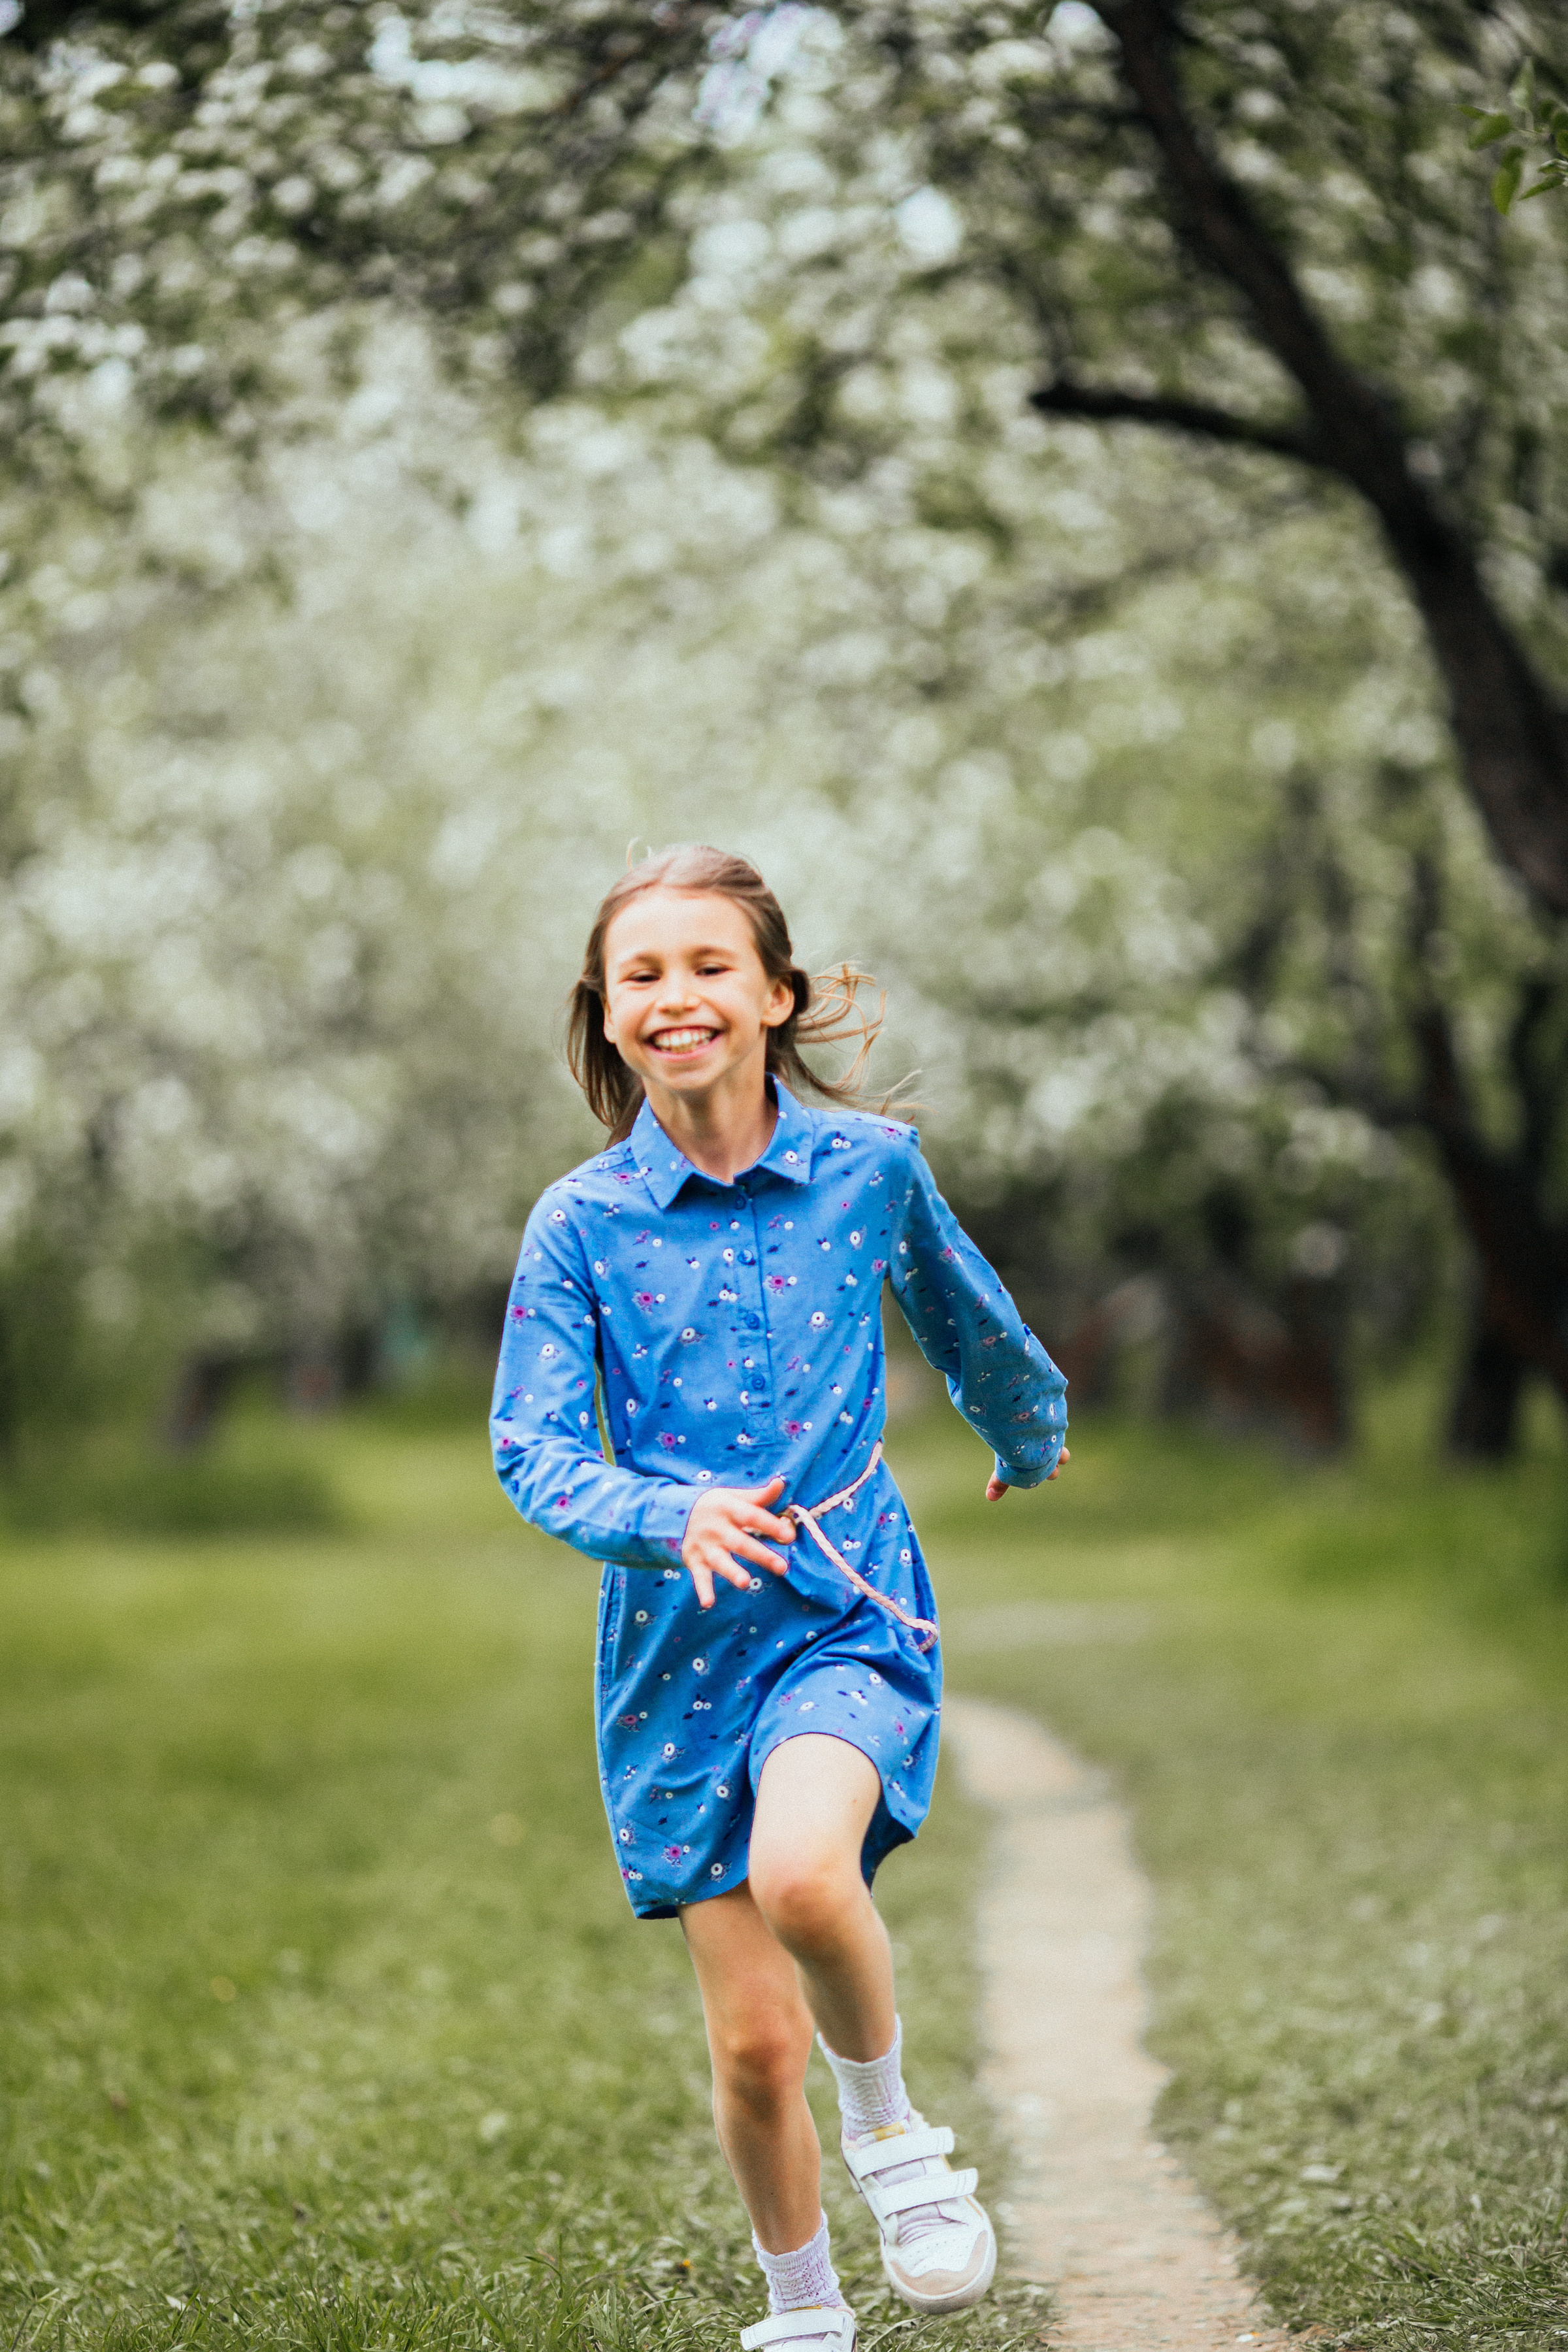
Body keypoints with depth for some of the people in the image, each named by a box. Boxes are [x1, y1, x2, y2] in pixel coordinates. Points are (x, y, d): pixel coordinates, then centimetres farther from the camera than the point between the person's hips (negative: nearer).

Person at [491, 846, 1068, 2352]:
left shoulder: (870, 1166, -1)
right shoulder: (580, 1223, -4)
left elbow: (966, 1320, 19)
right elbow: (532, 1451, -7)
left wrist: (1028, 1436, 37)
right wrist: (668, 1520, -26)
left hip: (848, 1612, -1)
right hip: (678, 1644, 1)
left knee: (802, 1871, -32)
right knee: (753, 2044, 2)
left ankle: (889, 2124, -2)